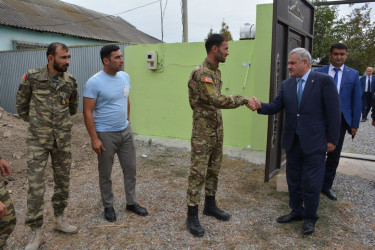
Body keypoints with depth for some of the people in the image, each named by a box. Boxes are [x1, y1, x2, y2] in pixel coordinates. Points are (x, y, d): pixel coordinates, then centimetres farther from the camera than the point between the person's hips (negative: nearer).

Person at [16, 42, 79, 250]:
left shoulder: (71, 81, 0)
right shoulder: (32, 77, -7)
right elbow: (21, 104, 7)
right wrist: (35, 122, 11)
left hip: (63, 139, 3)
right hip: (38, 139, -3)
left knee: (63, 181, 11)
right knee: (35, 184, -3)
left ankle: (59, 220, 30)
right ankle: (36, 232, 10)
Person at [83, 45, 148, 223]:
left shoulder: (125, 77, 3)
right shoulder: (94, 82, -16)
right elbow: (87, 112, -15)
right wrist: (94, 139, -17)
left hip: (126, 131, 6)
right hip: (105, 135, -6)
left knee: (130, 168, 13)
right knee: (105, 173, 11)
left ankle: (131, 203, 30)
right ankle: (108, 206, 29)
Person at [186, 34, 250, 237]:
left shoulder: (216, 72, 12)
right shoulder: (200, 73, -19)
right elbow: (217, 100, -28)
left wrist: (218, 126, 19)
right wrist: (244, 100, -19)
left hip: (217, 128, 9)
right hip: (203, 130, -9)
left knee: (214, 169, 17)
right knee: (198, 172, -2)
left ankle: (210, 205, 32)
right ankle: (192, 215, 9)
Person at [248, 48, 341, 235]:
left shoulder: (324, 81, -8)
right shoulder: (286, 85, 7)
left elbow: (333, 112, -9)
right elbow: (276, 106, 2)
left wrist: (332, 140, -9)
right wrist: (260, 106, -19)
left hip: (314, 142, -5)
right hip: (292, 141, 5)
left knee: (311, 183, 5)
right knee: (293, 180, 17)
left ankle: (310, 218, 25)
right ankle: (296, 211, 37)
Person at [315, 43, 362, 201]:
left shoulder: (353, 75, 5)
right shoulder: (318, 73, 1)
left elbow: (357, 100, 5)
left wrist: (355, 124, 0)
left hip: (340, 120, 2)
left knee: (334, 155, 10)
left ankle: (326, 186, 24)